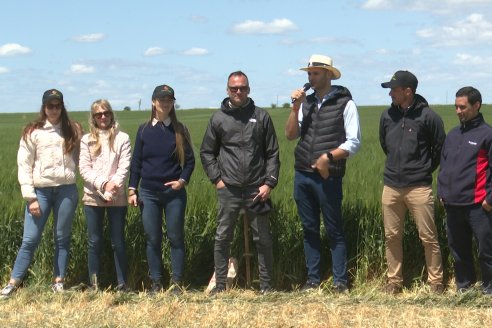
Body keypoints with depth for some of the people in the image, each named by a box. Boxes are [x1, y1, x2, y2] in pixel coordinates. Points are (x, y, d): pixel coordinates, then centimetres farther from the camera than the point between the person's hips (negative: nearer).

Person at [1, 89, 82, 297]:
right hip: (40, 190, -1)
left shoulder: (73, 131, 8)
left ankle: (58, 282, 15)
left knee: (62, 238, 8)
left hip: (67, 190, 2)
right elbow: (24, 166, -1)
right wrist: (30, 197, -7)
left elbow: (81, 159, 9)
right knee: (30, 239, -2)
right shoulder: (32, 132, 2)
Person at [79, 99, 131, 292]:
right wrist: (103, 184, -14)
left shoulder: (122, 138, 5)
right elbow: (84, 168, 0)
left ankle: (122, 284, 6)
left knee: (118, 242, 1)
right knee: (94, 242, 4)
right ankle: (94, 285, 9)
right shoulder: (87, 140, 8)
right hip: (93, 198, 1)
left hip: (117, 198, -1)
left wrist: (114, 184, -17)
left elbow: (124, 167, -2)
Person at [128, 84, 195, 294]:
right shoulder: (144, 130, 7)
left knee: (176, 237, 0)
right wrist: (132, 190, 2)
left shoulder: (179, 129, 4)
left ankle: (177, 283, 5)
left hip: (174, 192, -1)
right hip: (149, 193, 1)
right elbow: (136, 162, 8)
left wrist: (183, 180, -10)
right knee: (152, 239, 4)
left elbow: (189, 160, 6)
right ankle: (156, 283, 10)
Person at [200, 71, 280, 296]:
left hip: (257, 190, 0)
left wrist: (269, 183, -3)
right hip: (228, 189, 1)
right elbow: (206, 153, 14)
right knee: (222, 239, 3)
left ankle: (267, 286, 12)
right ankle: (220, 285, 12)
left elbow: (272, 153, 6)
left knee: (263, 239, 3)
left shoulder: (261, 117, 6)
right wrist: (216, 178, 3)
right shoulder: (218, 118, 7)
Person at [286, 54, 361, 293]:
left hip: (328, 176, -5)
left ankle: (340, 282, 6)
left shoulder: (345, 103, -4)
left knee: (334, 230, 0)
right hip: (302, 174, 5)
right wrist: (295, 108, -4)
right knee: (309, 229, 10)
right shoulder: (306, 102, 13)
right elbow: (290, 135, 7)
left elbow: (353, 143, -7)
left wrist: (328, 157, -18)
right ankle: (313, 279, 17)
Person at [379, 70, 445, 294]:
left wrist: (424, 170, 8)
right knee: (392, 236, 10)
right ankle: (394, 280, 21)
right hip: (391, 186, 4)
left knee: (428, 237, 1)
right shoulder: (387, 115, 4)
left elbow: (440, 149, 2)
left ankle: (435, 281, 13)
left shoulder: (428, 116, -9)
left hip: (419, 187, -4)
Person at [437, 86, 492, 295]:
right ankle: (464, 287, 28)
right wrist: (441, 191, 13)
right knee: (458, 249, 15)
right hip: (452, 205, 7)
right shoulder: (452, 135, 15)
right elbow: (444, 165, 21)